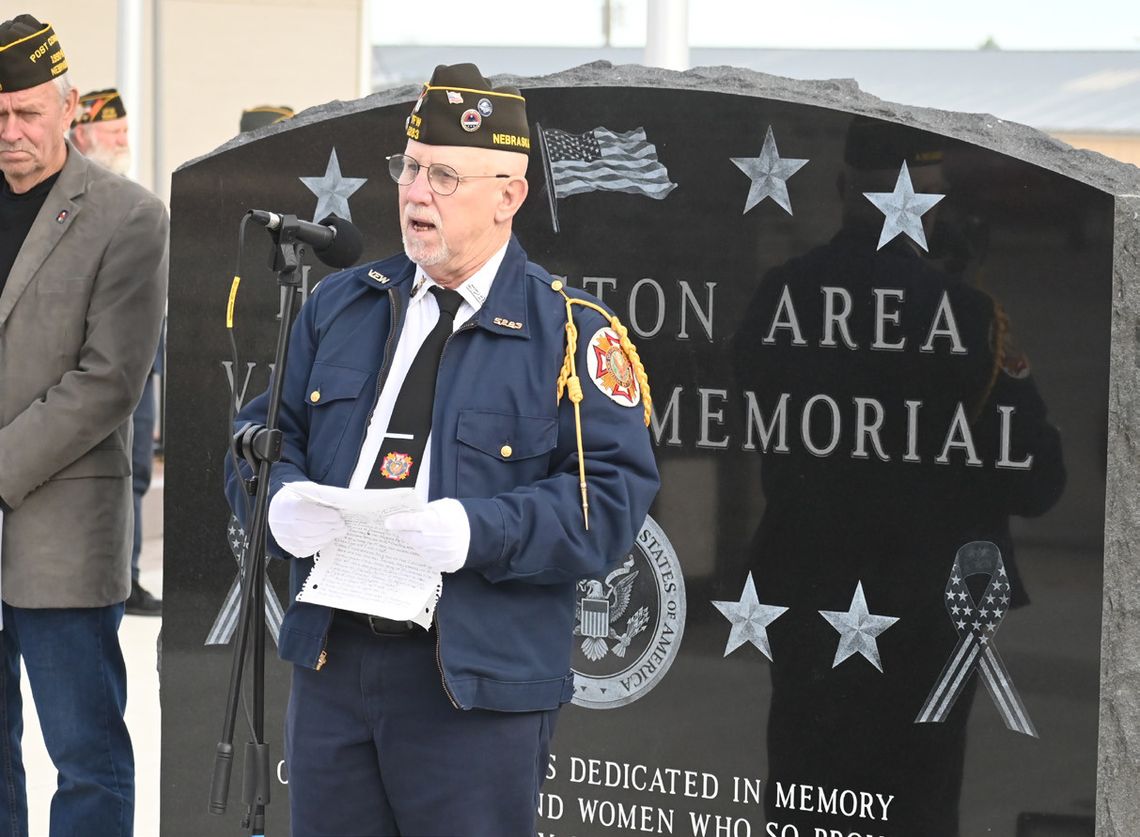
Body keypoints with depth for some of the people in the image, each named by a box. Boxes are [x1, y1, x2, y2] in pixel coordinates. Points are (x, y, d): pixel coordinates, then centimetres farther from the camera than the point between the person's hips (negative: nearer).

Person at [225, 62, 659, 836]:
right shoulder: (341, 306, 13)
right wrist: (282, 502, -9)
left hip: (477, 685, -5)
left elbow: (613, 496, -11)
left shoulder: (571, 333, -4)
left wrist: (478, 533, -25)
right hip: (331, 663, 5)